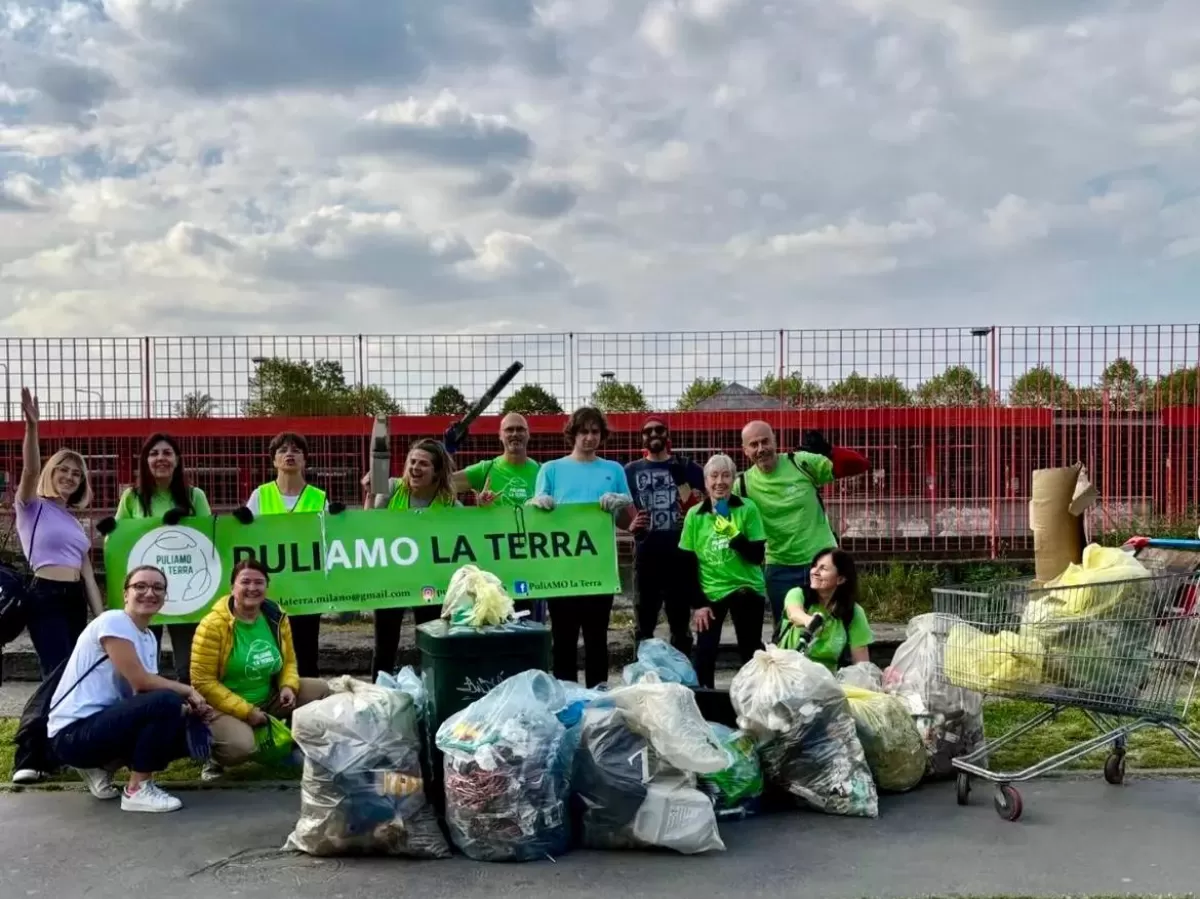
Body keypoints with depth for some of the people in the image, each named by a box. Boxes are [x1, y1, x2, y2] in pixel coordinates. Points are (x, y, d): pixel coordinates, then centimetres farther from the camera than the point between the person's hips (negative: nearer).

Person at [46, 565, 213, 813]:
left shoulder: (149, 638, 13)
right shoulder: (113, 621, -13)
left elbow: (144, 693, 4)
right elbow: (141, 682, -19)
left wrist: (190, 708, -12)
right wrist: (188, 692, -8)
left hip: (105, 724, 9)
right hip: (74, 733, -9)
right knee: (167, 702, -27)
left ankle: (103, 765, 11)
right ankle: (137, 790, -13)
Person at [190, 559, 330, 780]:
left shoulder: (276, 616, -2)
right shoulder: (214, 625, -20)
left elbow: (288, 661, 11)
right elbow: (203, 682, -20)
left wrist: (289, 687, -13)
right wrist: (245, 711, -22)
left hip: (268, 700, 6)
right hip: (224, 707, -6)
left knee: (320, 689, -9)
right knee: (241, 746, -35)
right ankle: (214, 755, 3)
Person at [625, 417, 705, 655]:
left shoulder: (688, 468, 7)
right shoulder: (631, 471, 9)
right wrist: (629, 524, -10)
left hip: (680, 554, -1)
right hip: (646, 555, 1)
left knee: (681, 622, 7)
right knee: (645, 624, 8)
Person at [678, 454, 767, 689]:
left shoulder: (748, 508, -5)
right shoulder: (694, 515, -1)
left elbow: (757, 556, -8)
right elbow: (687, 565, 3)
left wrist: (733, 535, -23)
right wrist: (697, 603, -1)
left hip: (746, 589, -1)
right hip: (710, 593, 1)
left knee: (751, 652, 7)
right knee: (704, 652, -1)